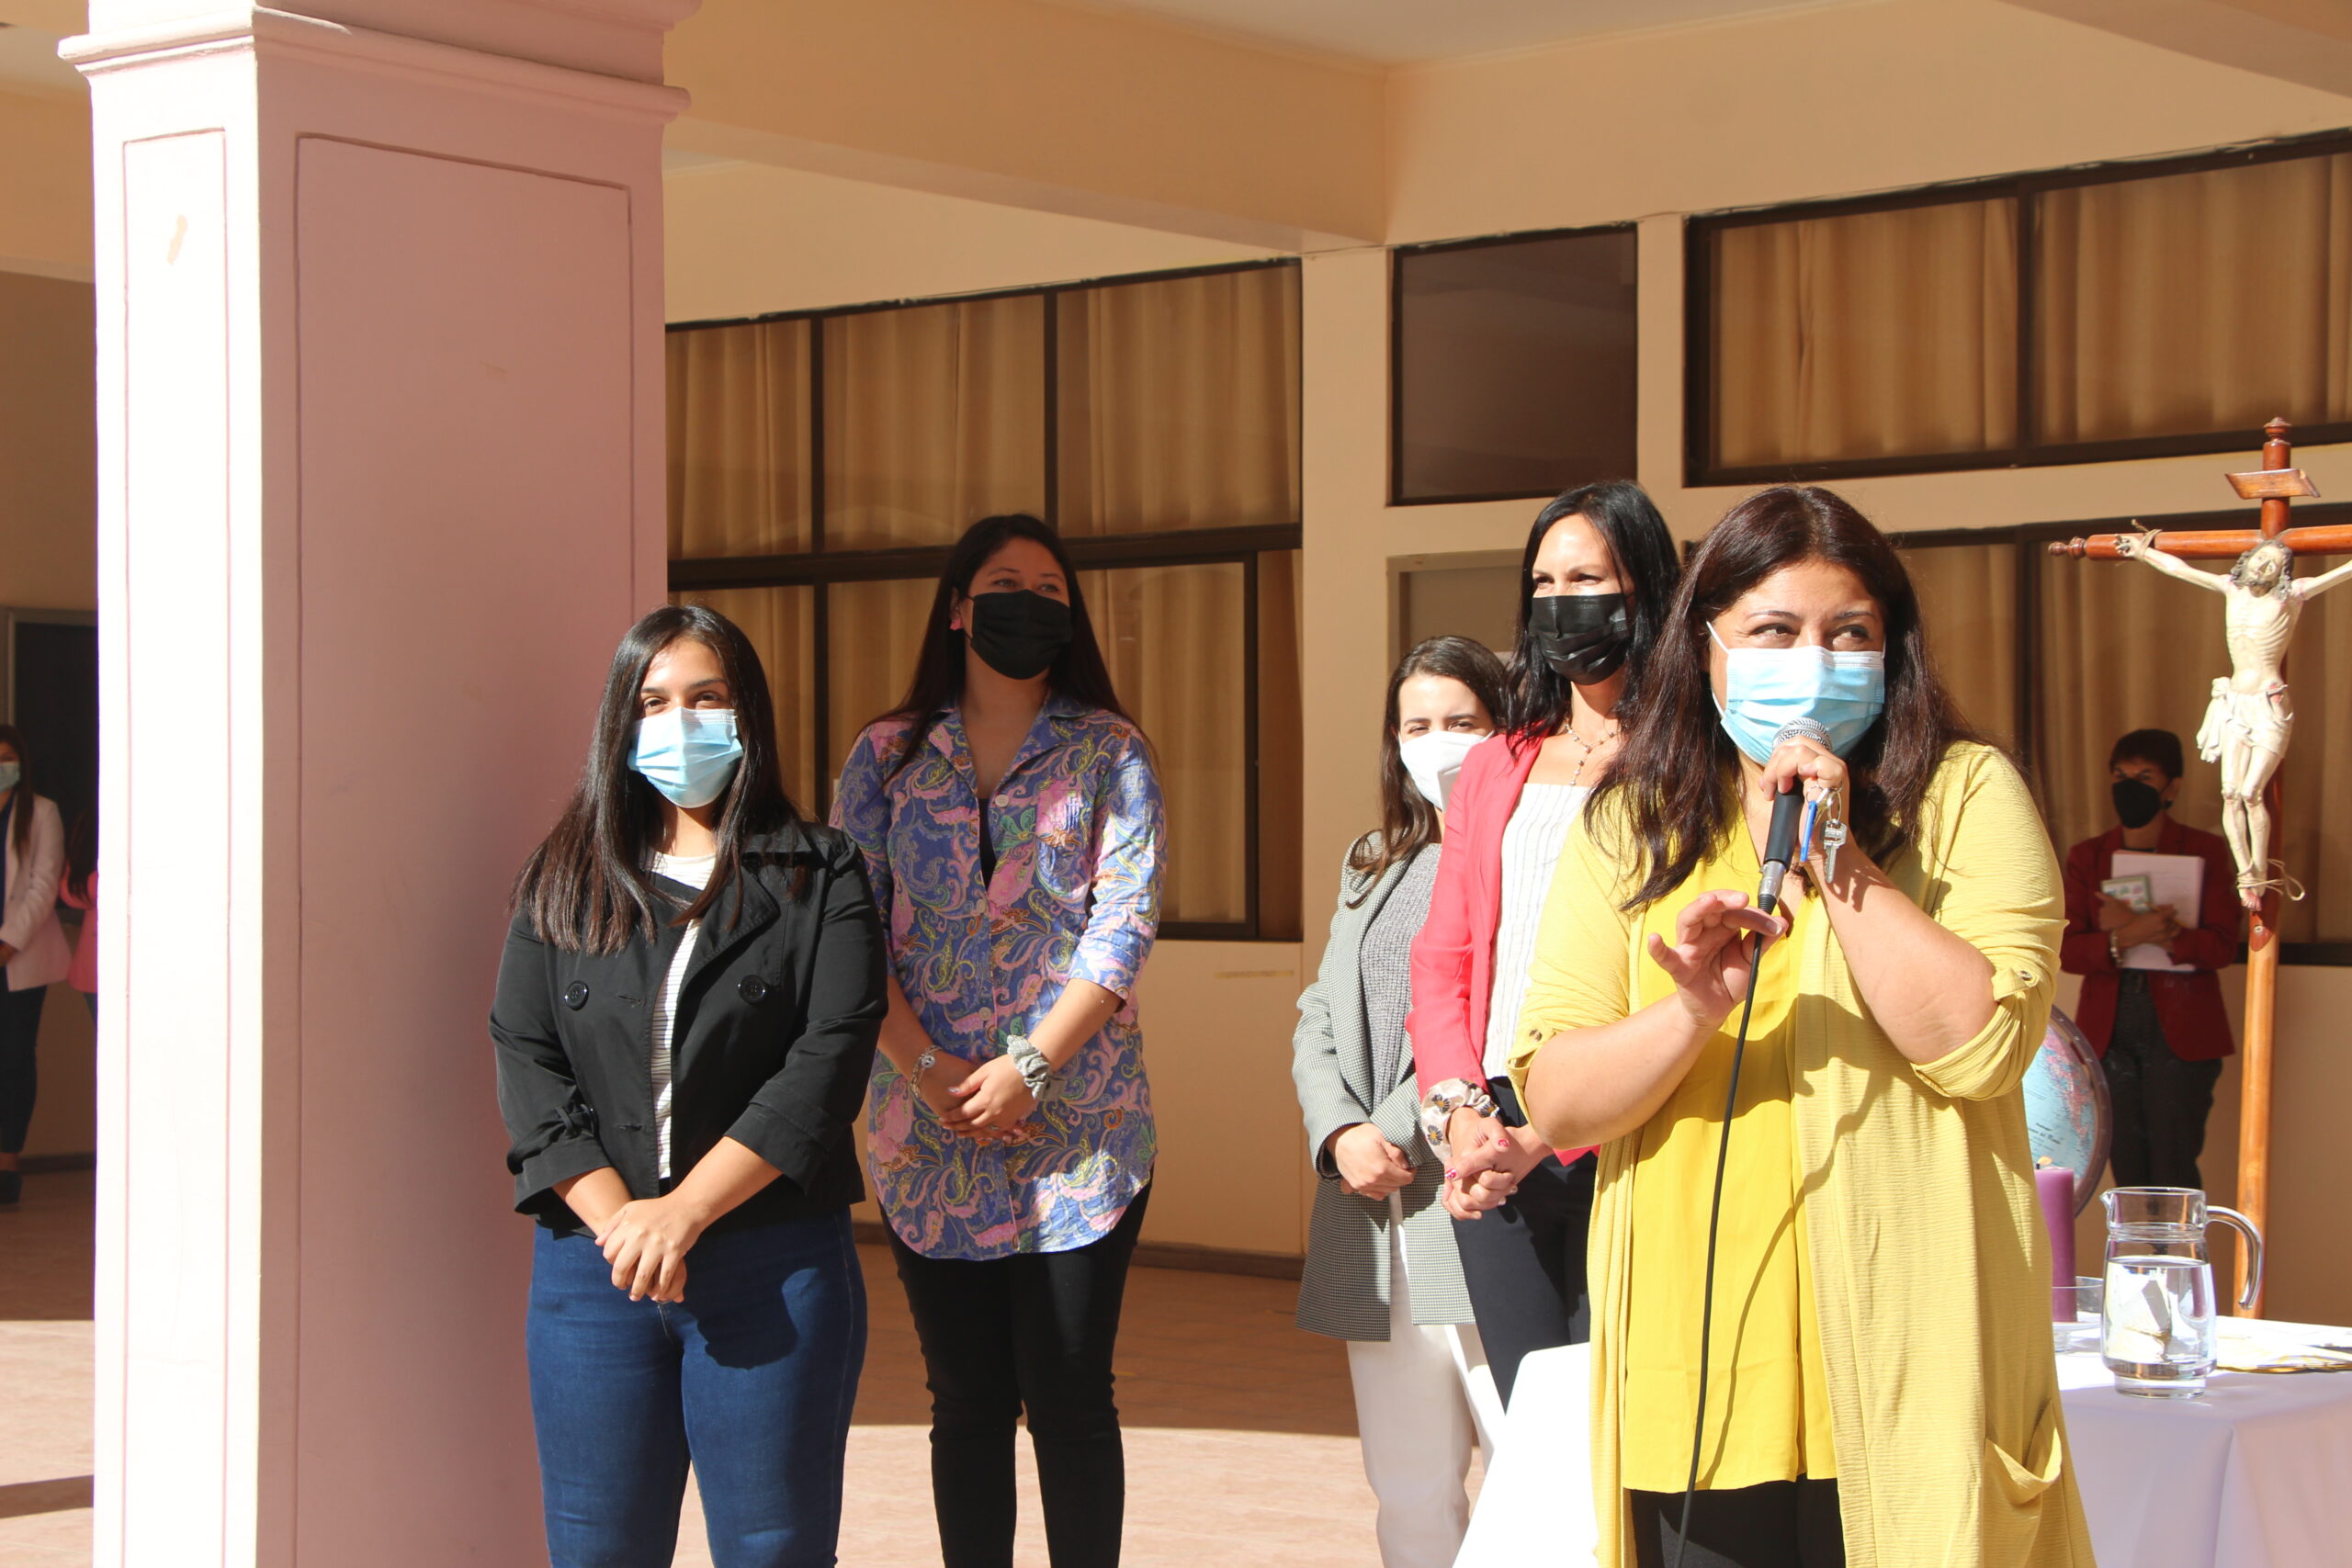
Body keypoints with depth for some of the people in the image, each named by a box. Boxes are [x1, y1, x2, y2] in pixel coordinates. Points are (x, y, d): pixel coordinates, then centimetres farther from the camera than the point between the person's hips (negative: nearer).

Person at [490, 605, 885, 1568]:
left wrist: (683, 1211, -15)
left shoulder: (821, 878, 5)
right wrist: (616, 1219, -12)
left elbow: (830, 1061, -7)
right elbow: (524, 1057, 2)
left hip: (774, 1265, -2)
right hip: (595, 1263, 2)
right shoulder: (566, 881, 12)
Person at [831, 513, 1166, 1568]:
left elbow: (1124, 925, -6)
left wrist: (1029, 1067, -15)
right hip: (927, 1124, 2)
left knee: (1069, 1400, -1)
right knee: (966, 1404, 7)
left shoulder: (1109, 755, 4)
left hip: (1077, 1123, -2)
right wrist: (925, 1068, -11)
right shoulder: (885, 757, 9)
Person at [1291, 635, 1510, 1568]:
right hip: (1375, 1219, 7)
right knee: (1410, 1492, 11)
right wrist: (1339, 1133, -1)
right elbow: (1318, 1021, 18)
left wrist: (1404, 1132, -13)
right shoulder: (1371, 864, 21)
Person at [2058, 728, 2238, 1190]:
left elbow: (2222, 945, -8)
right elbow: (2066, 949, 0)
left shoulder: (2206, 852, 3)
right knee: (2128, 1174, 3)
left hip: (2180, 1033, -3)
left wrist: (2134, 930, -17)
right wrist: (2125, 940, -20)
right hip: (2109, 1033, 3)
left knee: (2173, 1174, -8)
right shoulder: (2087, 857, 11)